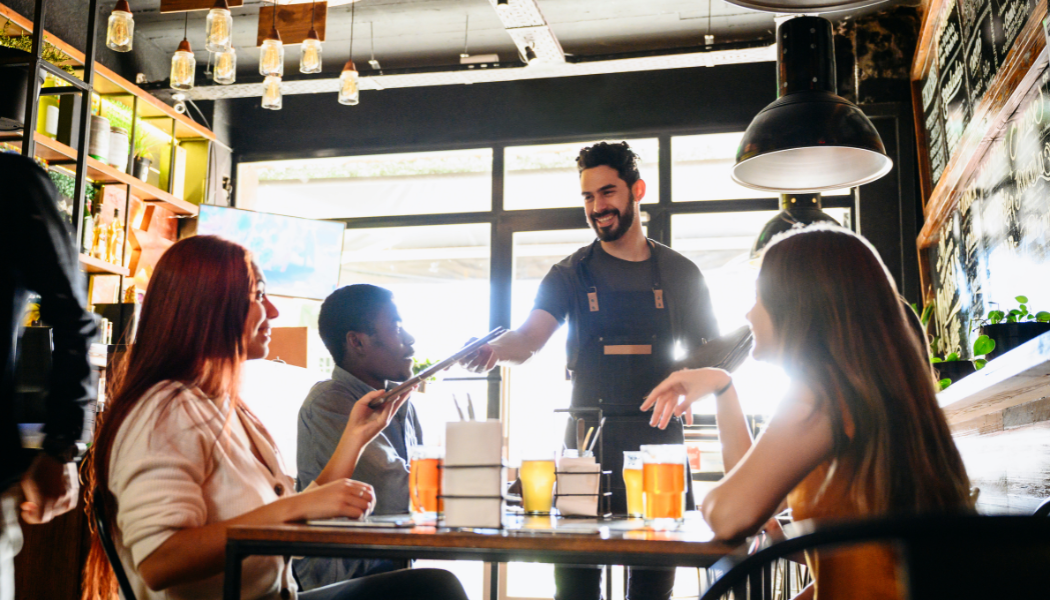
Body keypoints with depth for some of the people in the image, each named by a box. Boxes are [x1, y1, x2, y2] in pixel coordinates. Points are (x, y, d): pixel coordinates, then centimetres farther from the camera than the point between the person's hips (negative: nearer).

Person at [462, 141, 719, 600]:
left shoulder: (680, 273, 10)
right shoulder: (571, 274, 6)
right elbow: (530, 337, -9)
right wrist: (497, 349, -32)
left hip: (660, 441, 1)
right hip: (589, 442, -1)